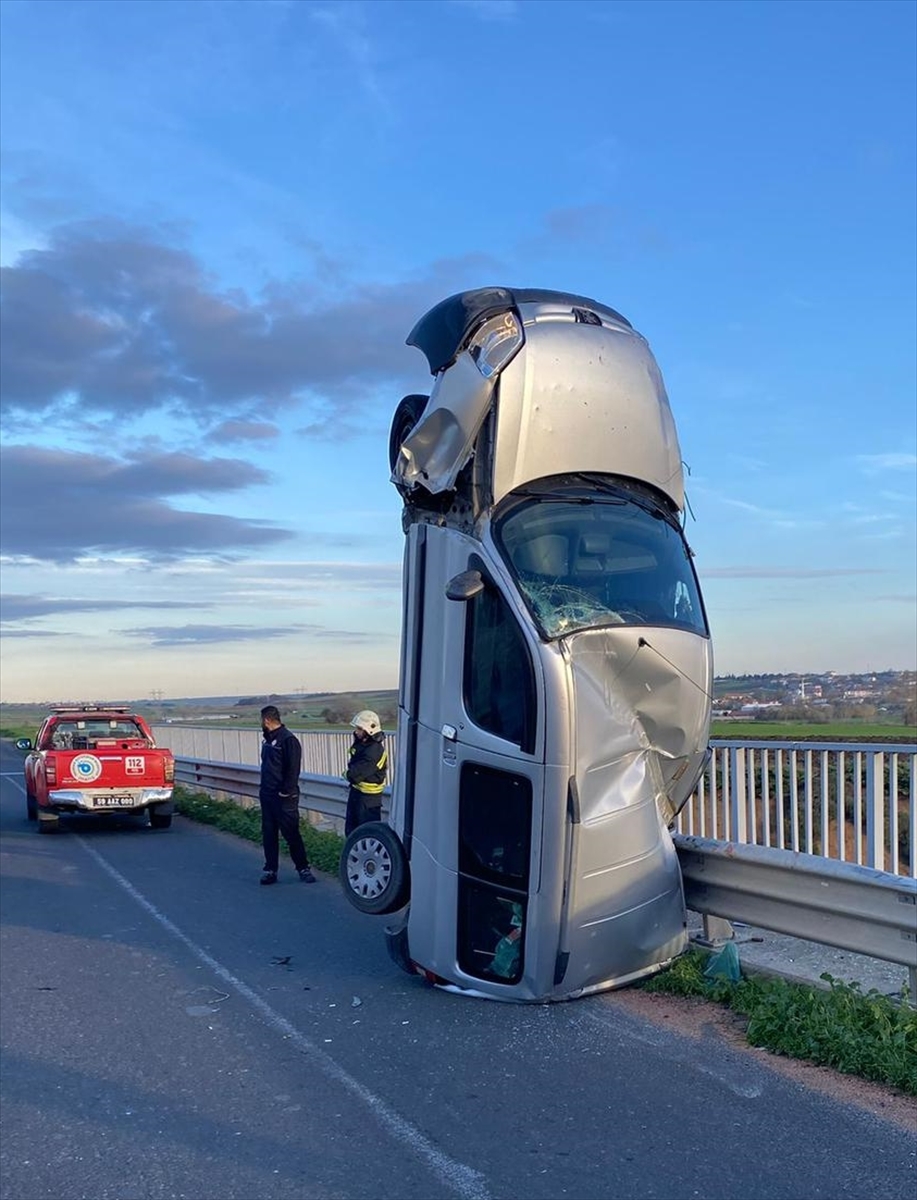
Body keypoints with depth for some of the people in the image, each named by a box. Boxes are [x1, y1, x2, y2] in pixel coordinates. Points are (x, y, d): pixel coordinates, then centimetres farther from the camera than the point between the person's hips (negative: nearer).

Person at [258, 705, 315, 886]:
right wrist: (263, 789, 15)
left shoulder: (288, 740, -15)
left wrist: (286, 792, -19)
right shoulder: (268, 739, 13)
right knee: (268, 834, 10)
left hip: (284, 797, -8)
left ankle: (303, 868, 8)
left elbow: (293, 769, -18)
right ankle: (270, 869, 16)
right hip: (267, 796, 9)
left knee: (291, 834, -2)